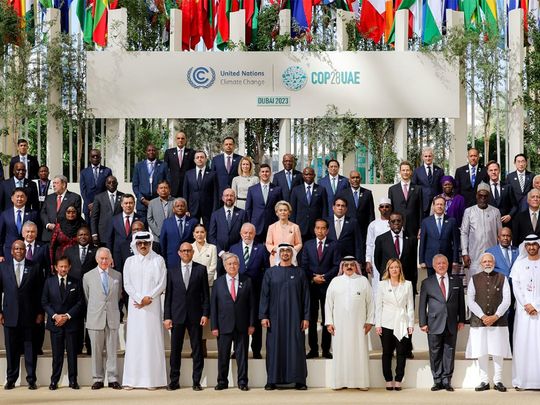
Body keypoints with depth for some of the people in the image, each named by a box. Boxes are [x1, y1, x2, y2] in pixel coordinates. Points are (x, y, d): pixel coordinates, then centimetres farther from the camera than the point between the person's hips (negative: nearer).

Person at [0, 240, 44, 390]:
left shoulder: (34, 268, 4)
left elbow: (39, 292, 4)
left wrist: (40, 312, 0)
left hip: (29, 315, -1)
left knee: (30, 348, 4)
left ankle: (31, 380, 10)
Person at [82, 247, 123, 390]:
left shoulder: (117, 275, 8)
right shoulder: (88, 276, 5)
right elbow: (86, 298, 11)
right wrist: (92, 312, 11)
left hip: (112, 318, 1)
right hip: (95, 319, -1)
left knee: (112, 350, 3)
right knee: (96, 351, 2)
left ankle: (113, 379, 8)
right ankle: (98, 379, 9)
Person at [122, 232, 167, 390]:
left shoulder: (158, 260, 4)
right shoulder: (129, 261, 10)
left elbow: (162, 284, -1)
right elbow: (127, 284, 4)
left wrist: (149, 298, -10)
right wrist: (139, 298, -9)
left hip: (153, 305, -1)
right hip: (135, 305, 2)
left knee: (152, 339, -3)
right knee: (134, 339, -1)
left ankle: (152, 379, -2)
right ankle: (131, 380, -1)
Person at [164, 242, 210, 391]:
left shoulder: (201, 269, 5)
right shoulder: (172, 270, 7)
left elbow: (206, 294, 4)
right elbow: (168, 294, 5)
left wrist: (205, 314, -5)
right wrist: (167, 316, -1)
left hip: (195, 315, -1)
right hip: (177, 315, 1)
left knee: (197, 349, 2)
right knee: (175, 349, 4)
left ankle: (196, 381, 8)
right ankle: (174, 381, 11)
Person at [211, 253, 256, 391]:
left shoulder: (246, 281, 5)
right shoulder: (218, 282, 5)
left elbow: (252, 304, 4)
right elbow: (213, 306, 3)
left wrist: (252, 324, -2)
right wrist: (214, 326, -3)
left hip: (242, 326, 0)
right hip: (224, 326, 0)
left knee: (242, 355, 4)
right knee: (223, 355, 5)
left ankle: (242, 382, 12)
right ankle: (222, 381, 15)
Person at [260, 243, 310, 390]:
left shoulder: (300, 273, 6)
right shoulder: (270, 272, 7)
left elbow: (305, 296, 4)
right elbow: (264, 295, 4)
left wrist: (306, 317, -3)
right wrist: (263, 316, -5)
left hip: (294, 317, 0)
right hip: (275, 316, 0)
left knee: (296, 346, -1)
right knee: (274, 347, 1)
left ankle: (298, 380, 3)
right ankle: (272, 380, 5)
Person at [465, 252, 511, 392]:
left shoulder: (502, 278, 6)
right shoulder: (474, 279, 7)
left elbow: (506, 300, 0)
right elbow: (470, 301, 1)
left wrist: (495, 316, -9)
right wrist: (483, 316, -9)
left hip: (498, 321, -1)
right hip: (478, 321, 1)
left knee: (498, 352, 1)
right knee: (481, 352, 1)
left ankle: (498, 381, 10)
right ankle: (484, 381, 8)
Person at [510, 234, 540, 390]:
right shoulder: (519, 264, 10)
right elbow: (516, 286, 4)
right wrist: (526, 305, -6)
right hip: (523, 310, 1)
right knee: (522, 343, -2)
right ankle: (521, 380, -3)